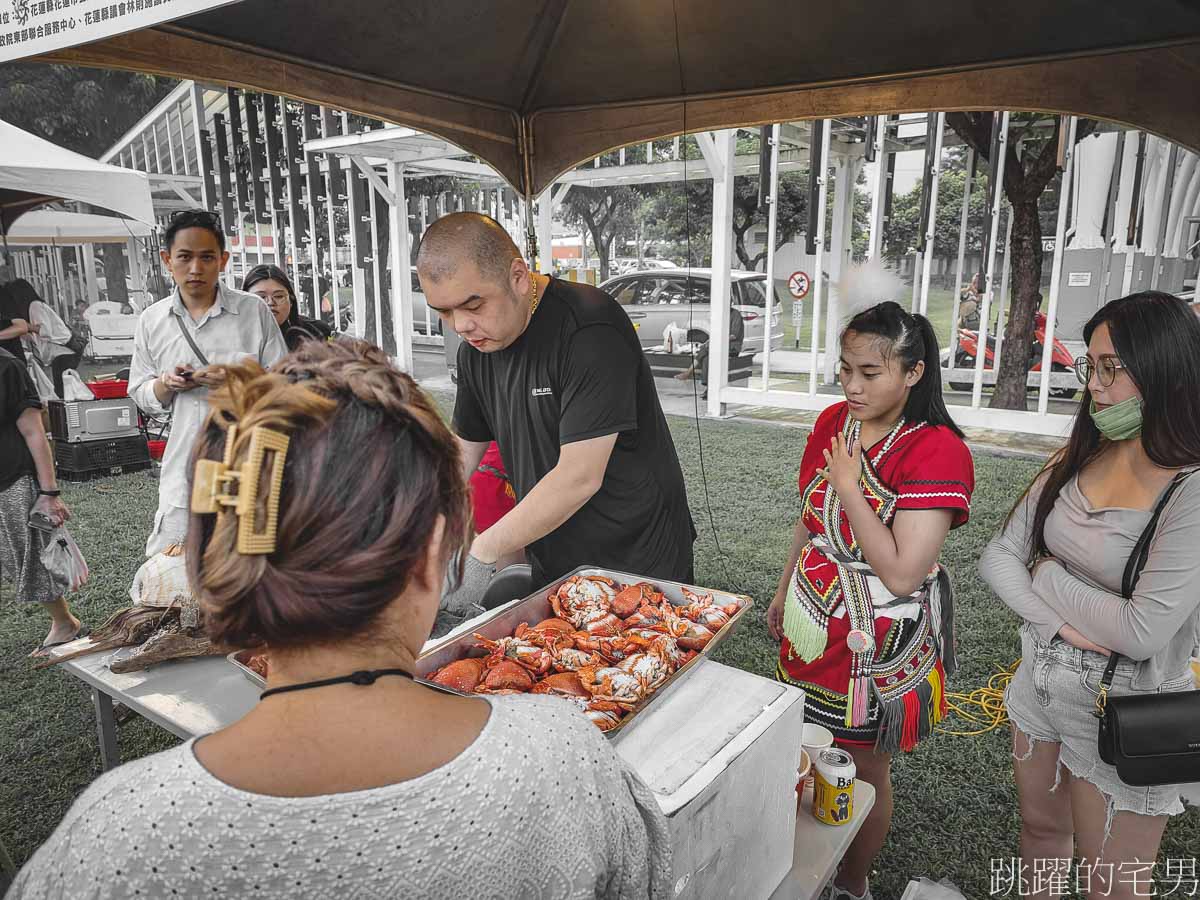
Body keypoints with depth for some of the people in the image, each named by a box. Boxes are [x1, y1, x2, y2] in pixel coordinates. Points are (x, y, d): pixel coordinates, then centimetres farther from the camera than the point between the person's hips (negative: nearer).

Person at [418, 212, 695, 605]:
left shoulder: (590, 329, -25)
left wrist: (480, 553, -26)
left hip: (639, 561, -6)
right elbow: (461, 452, 8)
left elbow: (580, 477, -28)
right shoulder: (477, 344, 0)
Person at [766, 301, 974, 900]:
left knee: (864, 771, 15)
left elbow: (902, 574, -27)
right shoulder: (832, 422, -1)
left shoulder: (938, 451, -22)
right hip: (814, 623, 6)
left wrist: (848, 487, -23)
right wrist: (784, 592, 19)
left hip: (880, 643, -6)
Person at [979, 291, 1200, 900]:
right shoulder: (1076, 460, -2)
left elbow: (1143, 632, -27)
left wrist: (1047, 575, -13)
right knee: (1040, 832, 25)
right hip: (1040, 687, 6)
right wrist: (1061, 621, -18)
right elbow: (997, 557, -2)